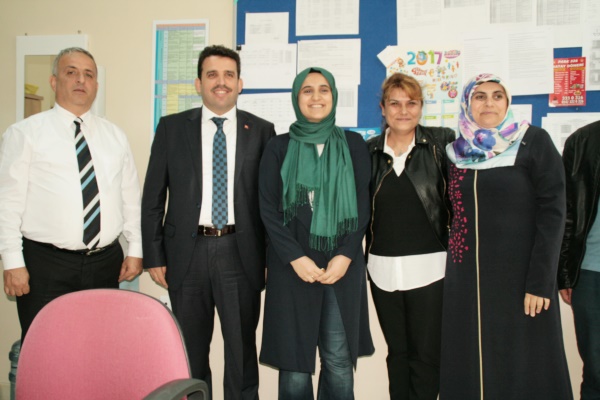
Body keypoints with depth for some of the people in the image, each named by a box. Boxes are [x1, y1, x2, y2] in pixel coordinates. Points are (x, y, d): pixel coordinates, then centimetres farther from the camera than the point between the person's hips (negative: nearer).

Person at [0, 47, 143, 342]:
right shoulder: (24, 134, 0)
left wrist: (135, 249, 7)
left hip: (106, 263, 4)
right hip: (46, 265, -3)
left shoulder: (115, 136, 11)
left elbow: (131, 198, 12)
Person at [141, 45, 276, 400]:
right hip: (187, 251, 1)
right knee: (191, 350, 15)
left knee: (242, 348, 10)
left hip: (240, 253, -1)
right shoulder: (172, 127, 5)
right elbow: (153, 195, 4)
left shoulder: (261, 130, 3)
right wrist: (154, 255, 0)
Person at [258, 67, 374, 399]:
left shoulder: (354, 145, 9)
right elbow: (268, 209, 1)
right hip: (292, 265, 0)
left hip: (343, 265, 1)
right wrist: (296, 257, -10)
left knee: (339, 363, 1)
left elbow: (363, 205, 5)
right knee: (295, 363, 1)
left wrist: (345, 256, -8)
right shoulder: (279, 147, 7)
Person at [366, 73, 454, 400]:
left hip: (428, 266, -2)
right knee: (397, 351, 15)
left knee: (426, 355, 5)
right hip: (383, 268, 3)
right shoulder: (368, 150, 6)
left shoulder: (441, 142, -1)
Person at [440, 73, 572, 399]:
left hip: (518, 276, -4)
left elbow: (552, 212, -9)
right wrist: (454, 264, 8)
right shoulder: (457, 151, 9)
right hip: (465, 279, 4)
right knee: (470, 366, 10)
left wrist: (540, 281, -15)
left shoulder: (534, 142, -4)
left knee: (522, 365, 5)